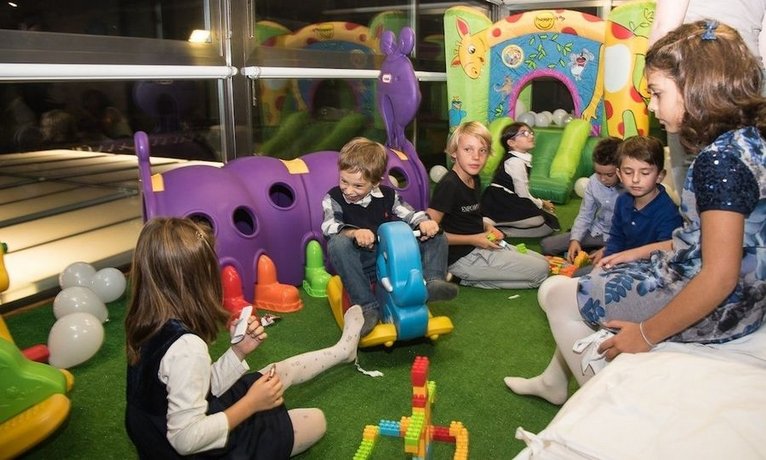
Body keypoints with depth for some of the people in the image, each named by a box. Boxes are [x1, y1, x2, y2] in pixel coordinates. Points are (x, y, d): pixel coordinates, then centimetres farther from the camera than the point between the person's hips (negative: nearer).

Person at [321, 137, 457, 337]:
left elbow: (409, 214, 4)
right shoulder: (334, 198, -3)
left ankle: (432, 281, -30)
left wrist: (424, 222, -20)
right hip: (361, 263, -3)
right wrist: (354, 233, -39)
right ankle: (367, 306, -37)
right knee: (338, 243, -37)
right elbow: (329, 226, -19)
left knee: (436, 235, -6)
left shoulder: (387, 195, 6)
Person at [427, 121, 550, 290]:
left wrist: (486, 226, 2)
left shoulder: (475, 180, 9)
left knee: (543, 261, 15)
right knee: (540, 270, -6)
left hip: (481, 246, 9)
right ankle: (468, 277, -5)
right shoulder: (449, 185, -20)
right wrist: (473, 240, -18)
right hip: (462, 256, -9)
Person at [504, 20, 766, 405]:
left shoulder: (719, 160, -26)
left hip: (712, 308, -10)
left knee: (556, 292, 3)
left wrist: (646, 335, -19)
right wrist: (640, 252, 14)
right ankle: (554, 380, 35)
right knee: (588, 285, 22)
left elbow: (720, 277, -28)